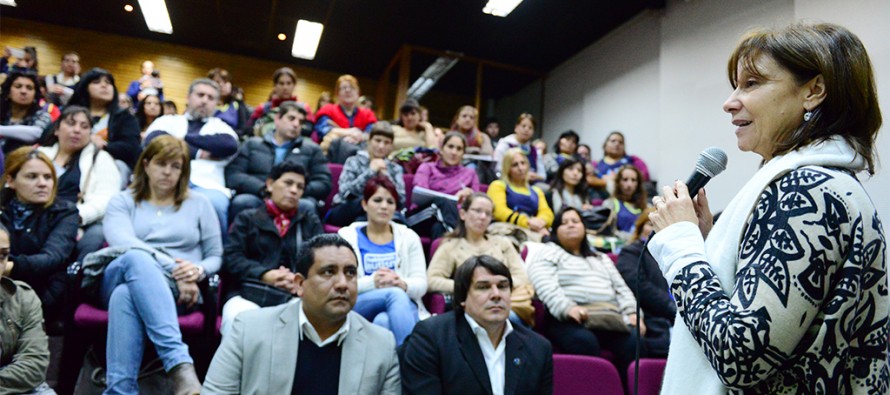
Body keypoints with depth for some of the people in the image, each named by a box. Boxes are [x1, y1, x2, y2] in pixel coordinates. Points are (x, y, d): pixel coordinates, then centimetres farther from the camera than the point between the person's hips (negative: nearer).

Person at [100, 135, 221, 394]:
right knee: (136, 257, -38)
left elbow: (216, 256, 15)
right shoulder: (123, 202, 16)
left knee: (125, 296, -36)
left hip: (175, 292, 0)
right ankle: (180, 363, -54)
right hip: (119, 280, 0)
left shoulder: (199, 203, 19)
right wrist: (172, 268, -20)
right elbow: (123, 243, -6)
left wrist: (198, 271, -10)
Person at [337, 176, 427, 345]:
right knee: (395, 294, -34)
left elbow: (421, 284, 5)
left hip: (404, 306, 1)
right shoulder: (347, 235, 10)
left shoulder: (409, 236, 15)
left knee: (383, 321, -37)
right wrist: (372, 282, -22)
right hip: (359, 308, 0)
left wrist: (403, 284, -20)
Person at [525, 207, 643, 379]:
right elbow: (547, 287, -4)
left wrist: (633, 313, 4)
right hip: (570, 320, -4)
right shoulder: (547, 253, 14)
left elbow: (621, 288, 24)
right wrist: (567, 308, -22)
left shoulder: (601, 258, 33)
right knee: (585, 341, -38)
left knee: (634, 342, -27)